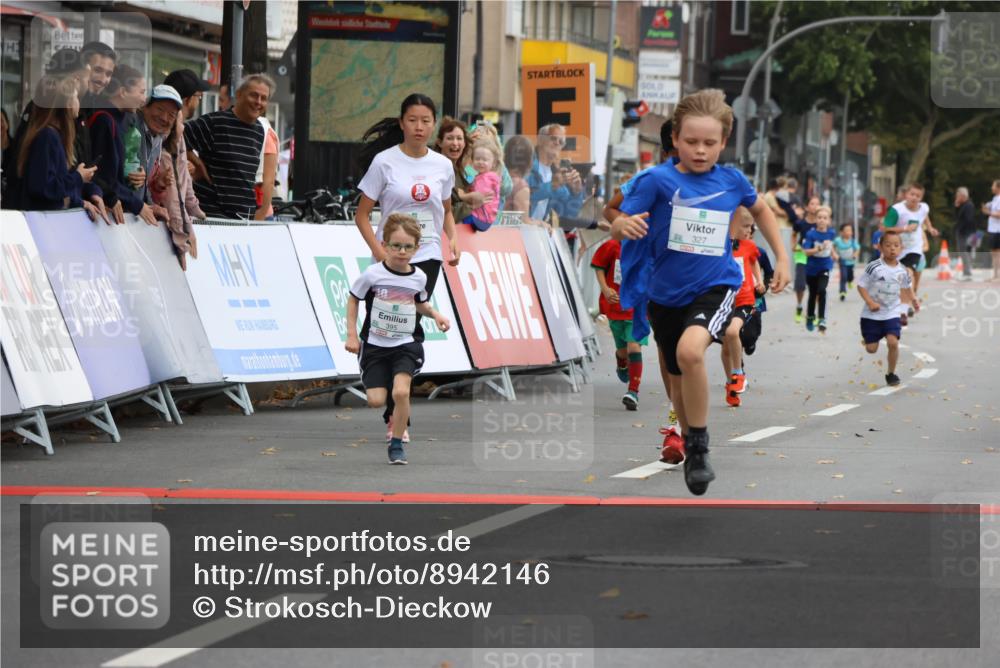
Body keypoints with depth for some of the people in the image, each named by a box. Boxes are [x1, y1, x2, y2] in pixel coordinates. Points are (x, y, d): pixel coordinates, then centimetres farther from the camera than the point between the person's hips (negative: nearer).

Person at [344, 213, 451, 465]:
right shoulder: (373, 274, -12)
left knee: (401, 392, -20)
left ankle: (396, 444, -5)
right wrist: (352, 335, -2)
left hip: (405, 345, 1)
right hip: (374, 345, -1)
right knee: (377, 401, -5)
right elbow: (353, 300, 2)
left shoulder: (418, 277, -2)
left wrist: (435, 314, 0)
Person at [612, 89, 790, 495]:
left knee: (690, 350, -31)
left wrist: (782, 257, 15)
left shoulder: (732, 180, -3)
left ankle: (699, 447, -17)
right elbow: (618, 224, -17)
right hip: (665, 294, 2)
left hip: (714, 288, -2)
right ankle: (691, 450, 43)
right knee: (678, 378, 17)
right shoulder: (658, 180, -11)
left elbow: (760, 209, 18)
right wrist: (624, 225, -41)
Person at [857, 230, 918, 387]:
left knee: (893, 342, -18)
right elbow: (861, 285, -10)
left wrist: (913, 299, 5)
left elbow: (907, 286, 19)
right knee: (871, 349, 3)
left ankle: (891, 373, 1)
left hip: (892, 313, 2)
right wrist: (870, 302, -21)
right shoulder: (874, 267, -14)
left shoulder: (903, 270, -1)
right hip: (872, 315, -2)